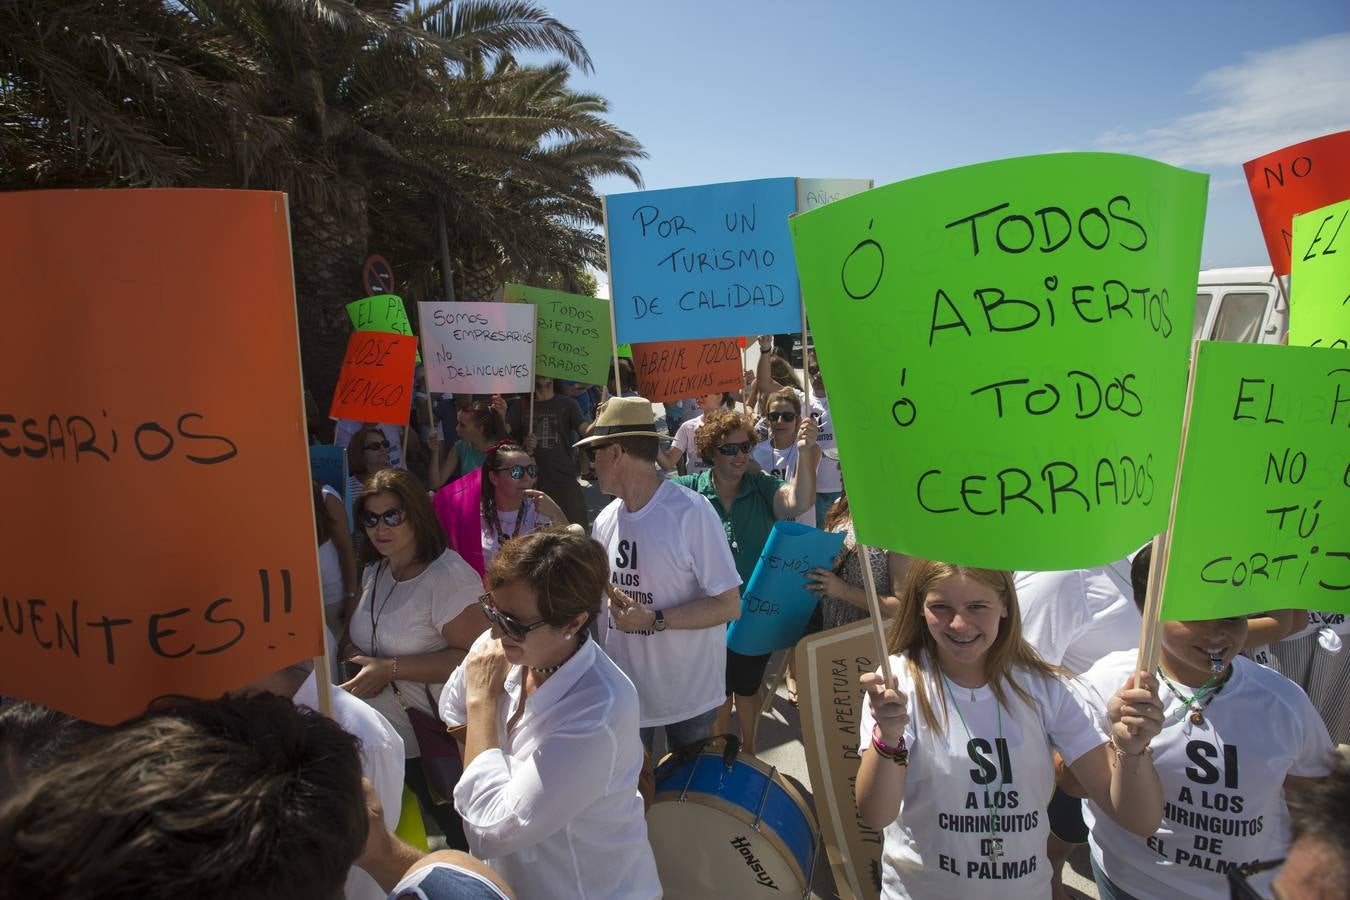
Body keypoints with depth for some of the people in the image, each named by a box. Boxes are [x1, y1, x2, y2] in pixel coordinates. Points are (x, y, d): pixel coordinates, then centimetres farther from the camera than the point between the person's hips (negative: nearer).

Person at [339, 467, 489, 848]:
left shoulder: (448, 576, -22)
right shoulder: (375, 571, 6)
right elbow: (353, 635, 18)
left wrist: (390, 669, -25)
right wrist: (352, 653, -7)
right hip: (378, 739, 8)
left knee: (461, 836, 9)